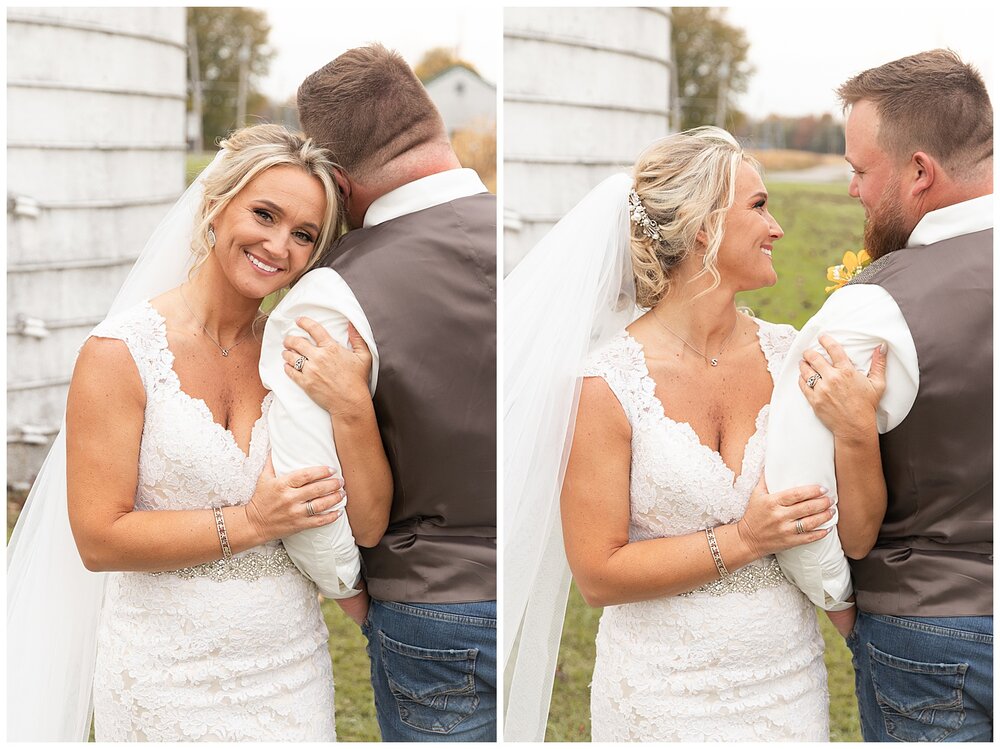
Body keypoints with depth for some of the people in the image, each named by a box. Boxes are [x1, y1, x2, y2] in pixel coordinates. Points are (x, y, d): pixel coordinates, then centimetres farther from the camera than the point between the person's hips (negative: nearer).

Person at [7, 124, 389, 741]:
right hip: (167, 679, -3)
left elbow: (368, 524, 1)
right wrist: (251, 523, -20)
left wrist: (351, 407, -12)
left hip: (291, 668, 4)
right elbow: (98, 539, -14)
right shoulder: (122, 351, -11)